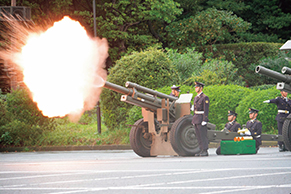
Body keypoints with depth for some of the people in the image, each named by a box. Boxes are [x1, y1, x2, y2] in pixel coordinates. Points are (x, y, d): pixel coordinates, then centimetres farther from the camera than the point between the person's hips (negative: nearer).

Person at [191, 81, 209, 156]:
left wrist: (204, 120, -19)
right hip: (196, 118, 8)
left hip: (201, 119, -8)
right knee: (198, 136, 7)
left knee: (203, 135, -8)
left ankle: (205, 151, -6)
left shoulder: (205, 98, -8)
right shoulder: (196, 98, 17)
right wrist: (193, 120, 18)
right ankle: (202, 150, 10)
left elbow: (206, 110, -13)